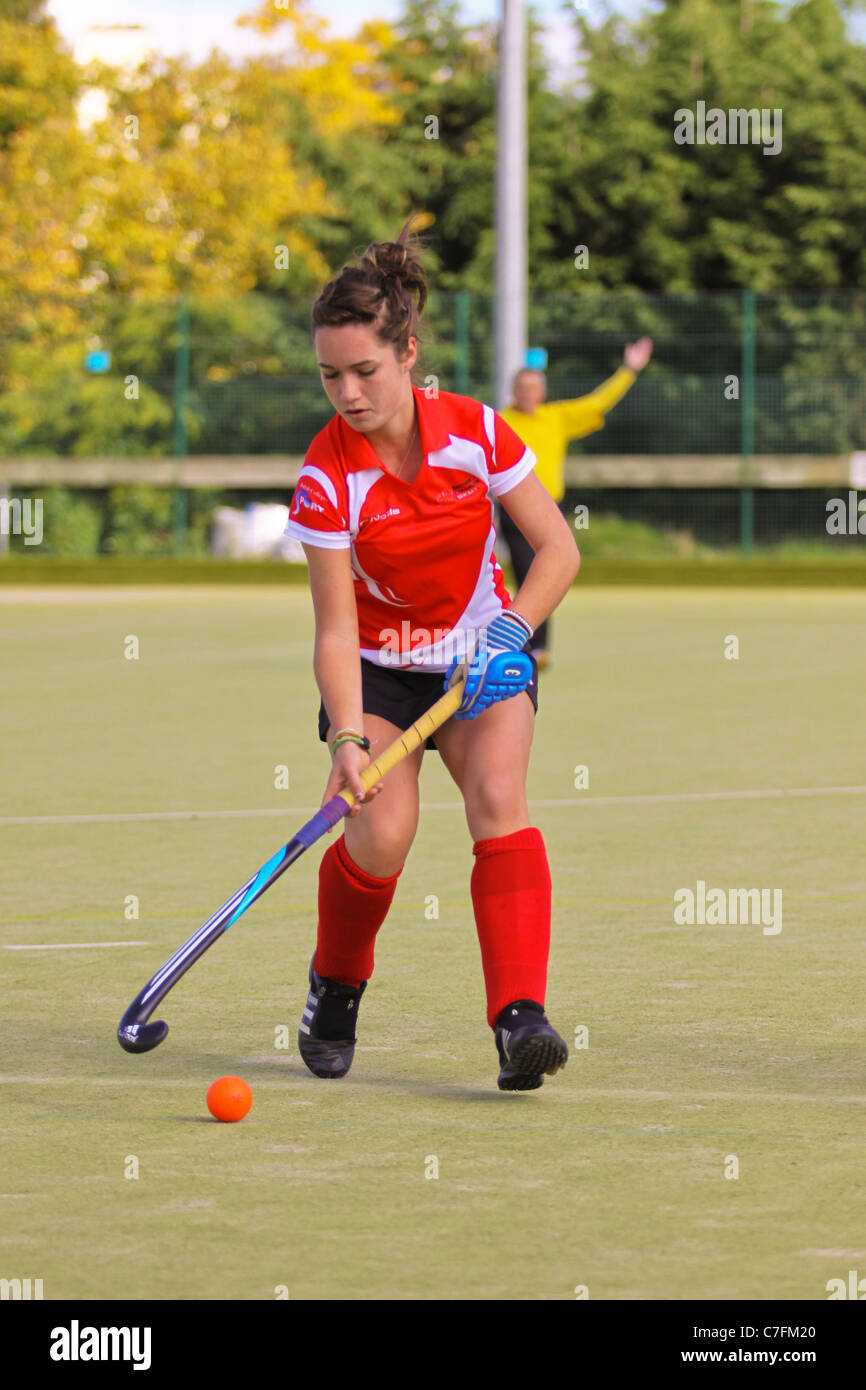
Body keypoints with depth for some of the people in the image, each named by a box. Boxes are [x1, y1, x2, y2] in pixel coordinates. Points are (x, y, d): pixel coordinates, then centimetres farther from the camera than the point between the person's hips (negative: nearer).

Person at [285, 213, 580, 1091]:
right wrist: (347, 738, -30)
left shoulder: (476, 433, -13)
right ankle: (333, 990, 10)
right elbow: (336, 630, -18)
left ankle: (521, 1019, -34)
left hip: (482, 656, 1)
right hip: (379, 666, -1)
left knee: (498, 800, -25)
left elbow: (558, 548, -6)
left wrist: (511, 631, -21)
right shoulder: (327, 478, -18)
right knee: (380, 836, -21)